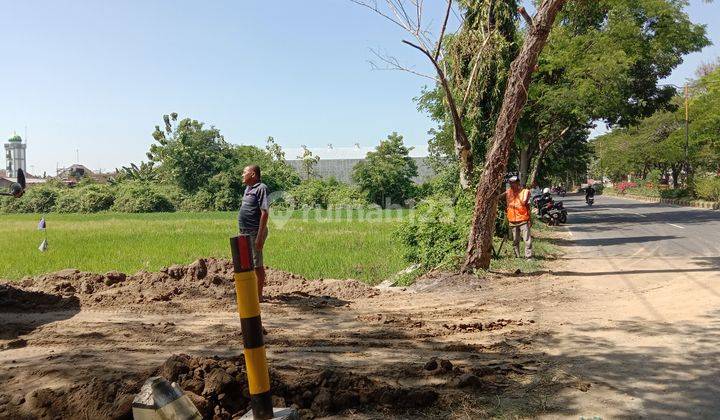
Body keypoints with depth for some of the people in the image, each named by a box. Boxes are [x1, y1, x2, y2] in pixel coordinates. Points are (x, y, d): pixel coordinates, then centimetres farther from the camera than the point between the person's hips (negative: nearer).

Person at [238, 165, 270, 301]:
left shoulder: (261, 188, -15)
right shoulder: (248, 189, 14)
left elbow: (265, 213, -21)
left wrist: (260, 236, -24)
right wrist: (242, 232, 18)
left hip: (254, 233, -10)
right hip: (245, 233, 10)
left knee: (257, 264, -1)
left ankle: (259, 295, 9)